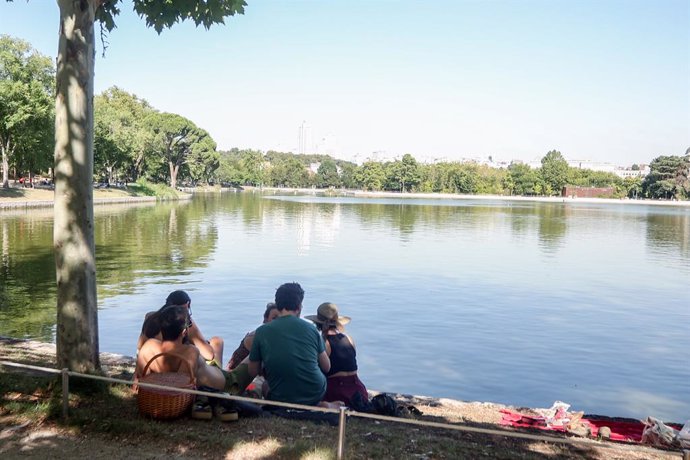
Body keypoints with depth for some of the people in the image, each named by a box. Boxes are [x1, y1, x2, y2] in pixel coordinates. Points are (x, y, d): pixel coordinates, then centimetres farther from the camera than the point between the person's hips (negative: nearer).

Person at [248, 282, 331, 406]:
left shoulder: (261, 332, -8)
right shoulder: (311, 328, -6)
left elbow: (252, 373, 1)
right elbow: (326, 367, 3)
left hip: (282, 400, 0)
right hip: (316, 395, 1)